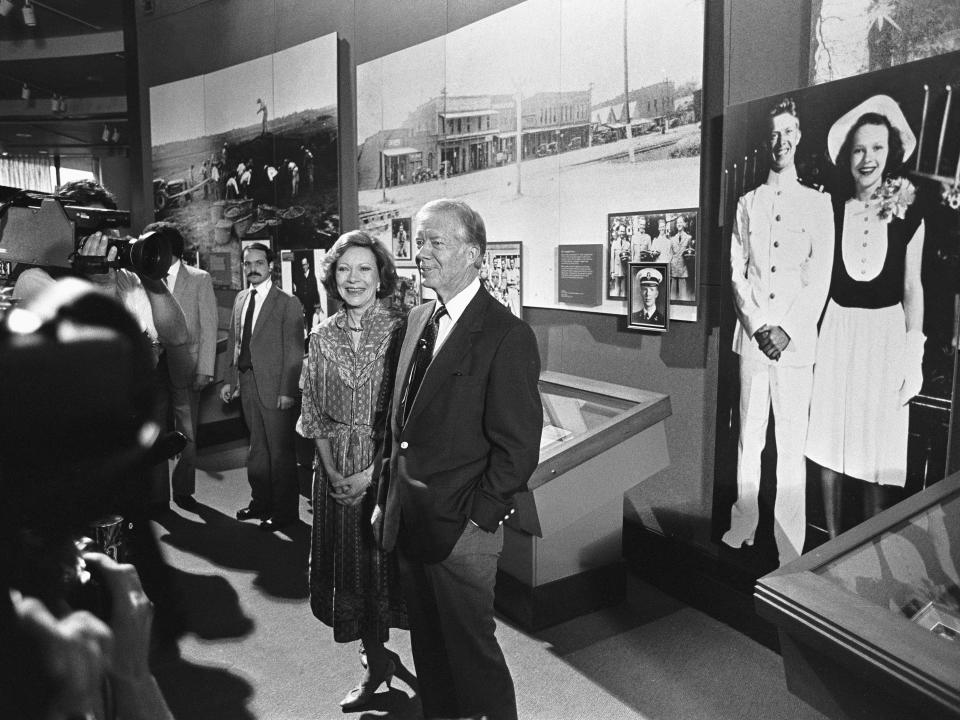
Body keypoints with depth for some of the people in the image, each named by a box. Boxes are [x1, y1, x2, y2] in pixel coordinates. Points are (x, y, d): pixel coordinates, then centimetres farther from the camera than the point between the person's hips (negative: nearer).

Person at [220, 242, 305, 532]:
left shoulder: (287, 303, -9)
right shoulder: (240, 299, 11)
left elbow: (294, 351, -12)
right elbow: (234, 343, 16)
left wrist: (288, 391, -16)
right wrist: (230, 380, 11)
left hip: (274, 388, -6)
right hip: (246, 383, 6)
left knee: (280, 450, 3)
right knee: (257, 446, 17)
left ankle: (285, 510, 15)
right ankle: (261, 501, 31)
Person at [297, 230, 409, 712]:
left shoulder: (399, 332, -9)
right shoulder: (322, 336, 3)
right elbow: (315, 413, 4)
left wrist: (372, 472, -13)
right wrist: (333, 472, -5)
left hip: (386, 467, -4)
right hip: (335, 469, 4)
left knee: (381, 561, 6)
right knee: (346, 562, 12)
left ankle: (375, 659, 28)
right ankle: (377, 659, 32)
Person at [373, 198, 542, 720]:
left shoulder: (506, 335, -15)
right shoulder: (417, 320, 9)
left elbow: (518, 447, -16)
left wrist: (477, 520, -14)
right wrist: (386, 499, 11)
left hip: (460, 528, -7)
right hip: (407, 521, 7)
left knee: (471, 652, 10)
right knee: (427, 648, 21)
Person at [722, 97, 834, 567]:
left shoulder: (818, 203, 6)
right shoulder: (747, 204, 12)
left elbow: (820, 280, 0)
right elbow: (736, 273, 6)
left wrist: (785, 330, -10)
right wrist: (758, 327, -6)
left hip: (795, 340, -2)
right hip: (751, 336, 2)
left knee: (792, 444, -1)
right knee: (748, 436, 7)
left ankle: (789, 545, 7)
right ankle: (743, 526, 19)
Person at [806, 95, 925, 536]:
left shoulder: (907, 213, -2)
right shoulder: (829, 208, 0)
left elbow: (912, 286, 1)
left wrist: (914, 356, -1)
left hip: (885, 332, -1)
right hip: (835, 330, 1)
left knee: (879, 447, 5)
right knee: (829, 439, 6)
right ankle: (832, 540, 23)